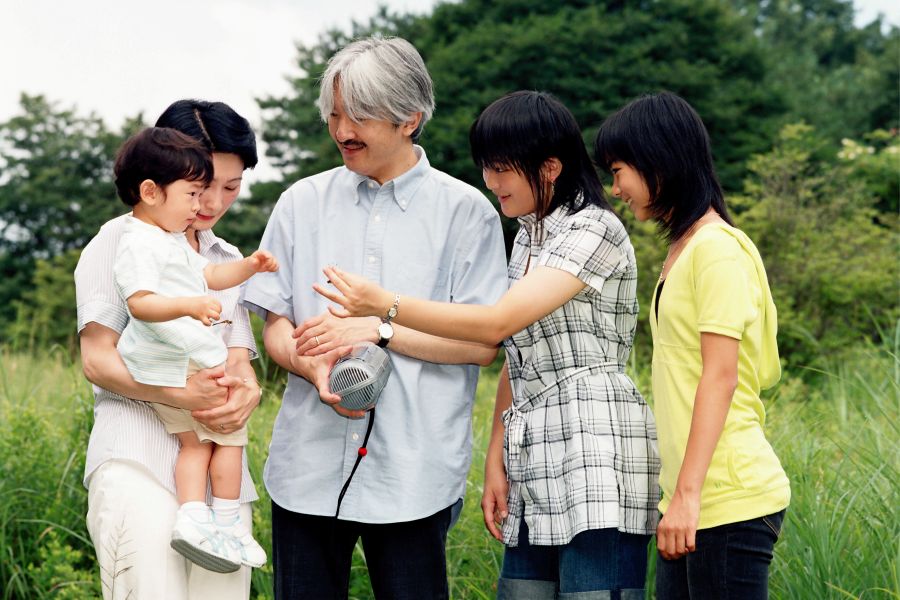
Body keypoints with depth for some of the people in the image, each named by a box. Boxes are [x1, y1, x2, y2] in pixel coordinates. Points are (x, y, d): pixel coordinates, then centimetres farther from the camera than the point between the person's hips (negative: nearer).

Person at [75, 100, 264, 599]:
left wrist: (245, 393, -11)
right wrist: (179, 394, -21)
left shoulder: (228, 259, 23)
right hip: (139, 463, -5)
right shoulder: (121, 240, 5)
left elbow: (240, 362, 15)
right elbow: (97, 358, -4)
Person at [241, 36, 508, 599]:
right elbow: (276, 326, 9)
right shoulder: (303, 203, 10)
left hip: (413, 470, -3)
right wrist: (315, 369, -13)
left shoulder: (466, 211, 1)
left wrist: (378, 330, -13)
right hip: (309, 463, 3)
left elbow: (483, 342, -4)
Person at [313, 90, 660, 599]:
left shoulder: (594, 230, -8)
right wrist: (496, 459, 11)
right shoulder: (528, 238, 20)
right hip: (535, 459, 9)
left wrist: (385, 306, -19)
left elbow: (498, 323, -18)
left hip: (596, 454, -8)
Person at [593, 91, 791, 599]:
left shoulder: (717, 249, -11)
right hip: (691, 496, 9)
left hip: (729, 499, -9)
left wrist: (688, 492, -19)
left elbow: (720, 377, -17)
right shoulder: (684, 248, 16)